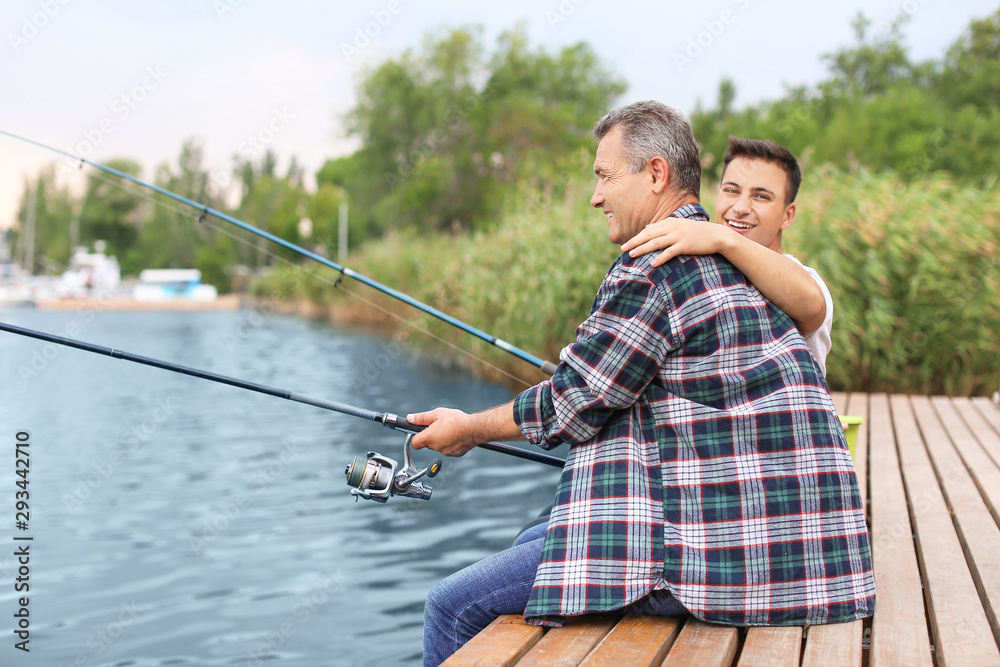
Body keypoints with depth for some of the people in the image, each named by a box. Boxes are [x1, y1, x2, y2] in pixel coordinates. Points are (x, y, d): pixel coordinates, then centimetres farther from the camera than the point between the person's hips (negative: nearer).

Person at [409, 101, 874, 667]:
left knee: (455, 609, -6)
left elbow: (571, 406, -10)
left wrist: (469, 429, 6)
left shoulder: (657, 263, -14)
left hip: (710, 547, -11)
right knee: (526, 546, 27)